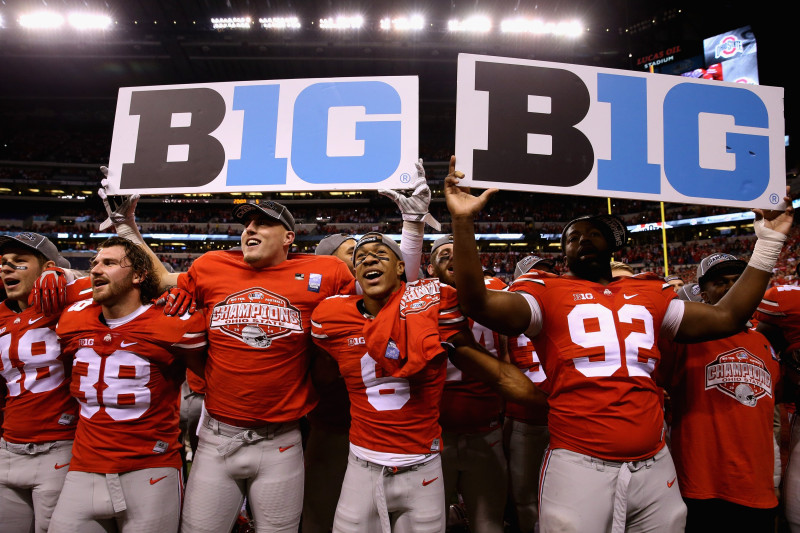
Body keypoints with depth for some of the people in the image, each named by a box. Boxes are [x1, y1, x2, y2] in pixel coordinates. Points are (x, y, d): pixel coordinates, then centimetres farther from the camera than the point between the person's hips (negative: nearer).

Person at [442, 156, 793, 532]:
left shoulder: (649, 294, 14)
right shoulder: (547, 293, -1)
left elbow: (726, 317, 15)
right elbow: (477, 304, -15)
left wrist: (768, 242, 17)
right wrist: (463, 222, -23)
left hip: (654, 466, 5)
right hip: (579, 465, -4)